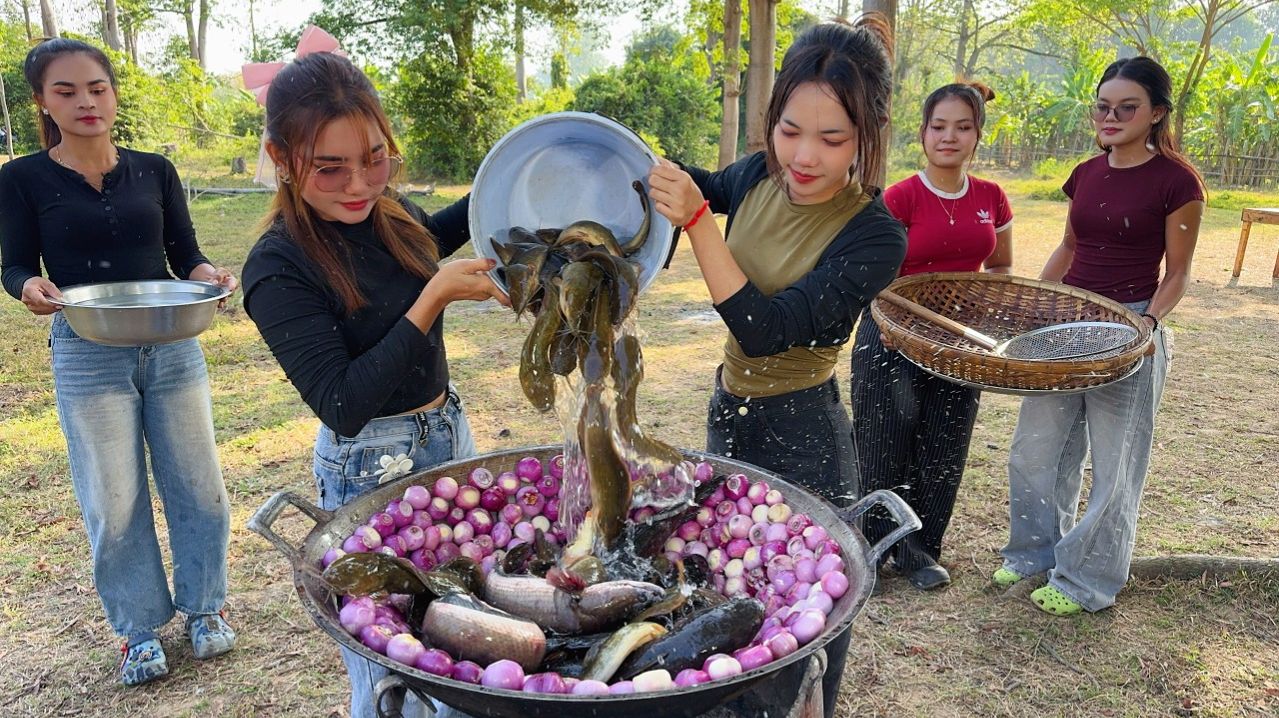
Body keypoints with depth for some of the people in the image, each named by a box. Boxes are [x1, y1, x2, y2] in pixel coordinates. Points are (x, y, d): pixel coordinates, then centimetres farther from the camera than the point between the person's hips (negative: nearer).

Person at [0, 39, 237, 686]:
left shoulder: (154, 170, 4)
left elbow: (184, 254, 5)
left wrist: (207, 273, -17)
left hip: (172, 347, 2)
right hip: (87, 358, -2)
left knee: (198, 486, 8)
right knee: (114, 504, 5)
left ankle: (203, 606, 28)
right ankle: (139, 629, 24)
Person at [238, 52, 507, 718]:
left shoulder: (390, 211, -2)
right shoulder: (279, 270, -20)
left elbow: (431, 234, 24)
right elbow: (344, 407, -23)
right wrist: (434, 298, -25)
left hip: (450, 436, 7)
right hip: (370, 469, -6)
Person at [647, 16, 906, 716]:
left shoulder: (874, 235, -21)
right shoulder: (756, 177, -4)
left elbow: (765, 330, -27)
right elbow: (706, 186, 21)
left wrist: (696, 218, -30)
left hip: (801, 438, -6)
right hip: (728, 414, 7)